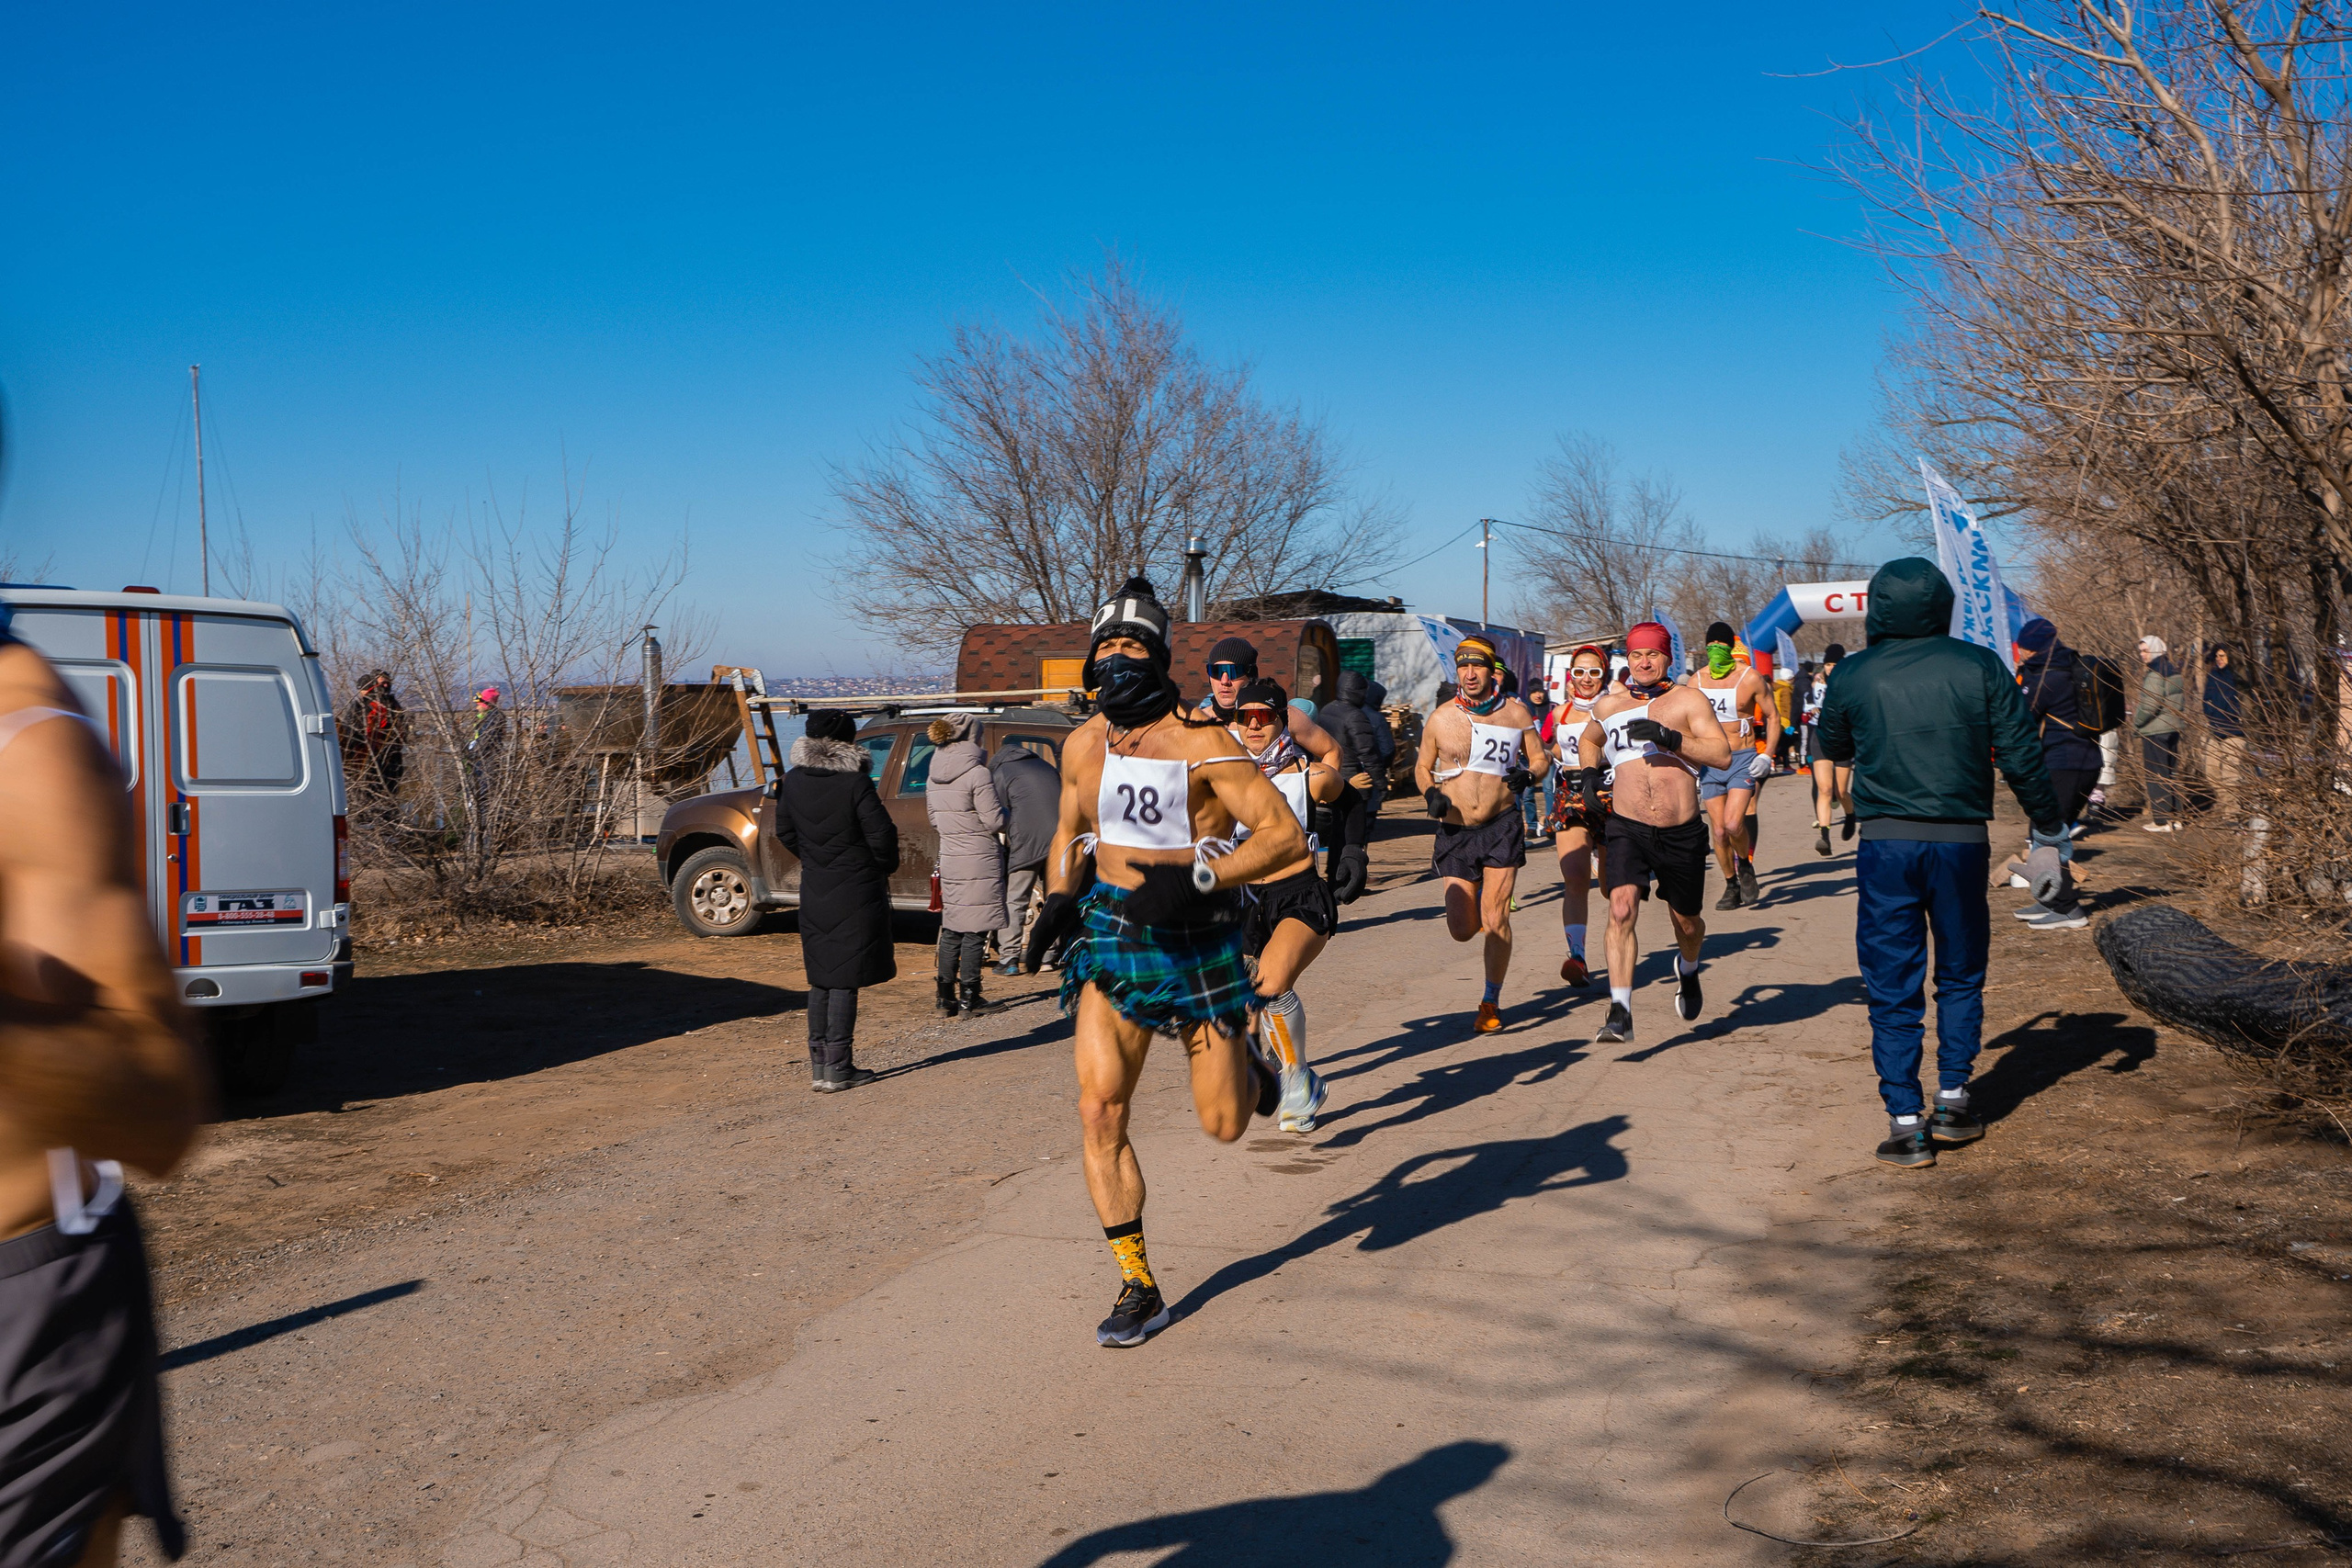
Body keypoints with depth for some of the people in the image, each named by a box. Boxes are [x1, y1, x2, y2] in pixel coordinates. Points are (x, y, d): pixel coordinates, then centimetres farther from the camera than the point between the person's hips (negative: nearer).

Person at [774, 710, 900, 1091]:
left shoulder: (793, 781, 1)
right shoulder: (855, 783, -16)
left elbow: (785, 833, 11)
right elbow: (881, 835, -14)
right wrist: (885, 867, 6)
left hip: (814, 895, 5)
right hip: (857, 895, -5)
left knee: (820, 980, 14)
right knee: (845, 982, -1)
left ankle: (819, 1067, 17)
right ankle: (838, 1069, 2)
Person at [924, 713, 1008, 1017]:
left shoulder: (934, 777, 8)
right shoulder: (976, 773, -15)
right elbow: (995, 821, -14)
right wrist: (1004, 809, 6)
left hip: (949, 860, 7)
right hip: (980, 861, -7)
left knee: (951, 930, 13)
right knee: (975, 932, -1)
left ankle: (946, 998, 17)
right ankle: (968, 1000, 2)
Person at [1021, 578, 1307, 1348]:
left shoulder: (1199, 741, -13)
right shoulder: (1082, 744, 5)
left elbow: (1285, 834, -16)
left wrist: (1197, 880, -27)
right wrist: (1059, 898, 2)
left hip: (1196, 937, -4)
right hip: (1110, 936, 4)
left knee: (1224, 1124, 5)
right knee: (1100, 1109, -10)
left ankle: (1243, 1065, 43)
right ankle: (1138, 1288, 4)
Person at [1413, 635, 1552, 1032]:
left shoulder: (1516, 713, 1)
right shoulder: (1441, 719, 0)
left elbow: (1540, 758, 10)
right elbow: (1422, 767, 12)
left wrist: (1529, 775, -12)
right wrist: (1431, 794, -9)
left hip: (1502, 826, -1)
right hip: (1455, 831, 1)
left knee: (1495, 922, -6)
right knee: (1462, 930, -2)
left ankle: (1491, 1002, 13)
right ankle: (1475, 900, 37)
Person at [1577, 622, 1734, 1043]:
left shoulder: (1689, 700, 1)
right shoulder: (1608, 707, 10)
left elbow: (1723, 755, -10)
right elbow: (1589, 742, 33)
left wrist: (1670, 738, -22)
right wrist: (1590, 773, 13)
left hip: (1682, 833, 0)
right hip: (1627, 829, 0)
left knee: (1686, 922, 17)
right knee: (1622, 909, -23)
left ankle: (1688, 969, 53)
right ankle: (1620, 1013, -23)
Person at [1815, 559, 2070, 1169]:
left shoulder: (1855, 675, -1)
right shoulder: (1979, 666, -1)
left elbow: (1832, 747, 16)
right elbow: (2022, 756, -2)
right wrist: (2048, 836, 7)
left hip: (1887, 845, -1)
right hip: (1963, 842, 1)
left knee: (1893, 987, 5)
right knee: (1961, 976, 18)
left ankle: (1906, 1125, 3)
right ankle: (1953, 1103, 22)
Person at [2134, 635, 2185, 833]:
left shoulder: (2155, 675, -16)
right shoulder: (2173, 672, 12)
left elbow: (2149, 705, -21)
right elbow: (2181, 704, 17)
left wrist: (2136, 722, -5)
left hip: (2154, 730, -9)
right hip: (2173, 728, 9)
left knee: (2156, 775, -3)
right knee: (2170, 774, 14)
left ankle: (2161, 821, -1)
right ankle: (2175, 818, 18)